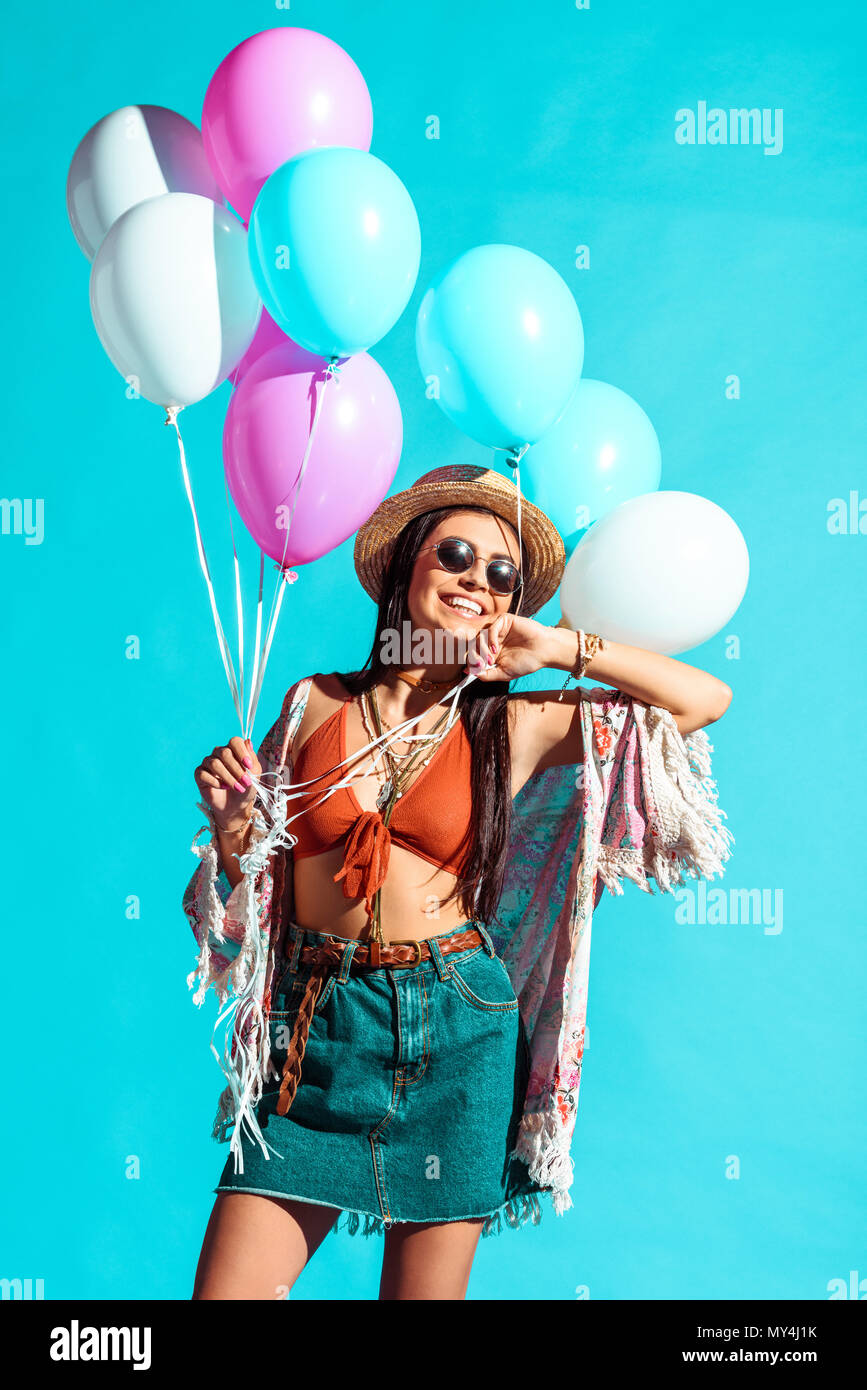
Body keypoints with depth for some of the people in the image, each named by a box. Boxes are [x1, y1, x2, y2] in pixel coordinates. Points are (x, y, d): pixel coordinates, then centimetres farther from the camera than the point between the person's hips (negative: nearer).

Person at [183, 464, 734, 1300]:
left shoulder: (518, 727, 1)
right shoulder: (315, 703, 3)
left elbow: (708, 698, 0)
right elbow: (253, 875, 11)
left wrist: (562, 651, -2)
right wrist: (230, 817, -10)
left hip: (457, 1034, 0)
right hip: (318, 1028, 1)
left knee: (427, 1288, 11)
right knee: (226, 1288, -1)